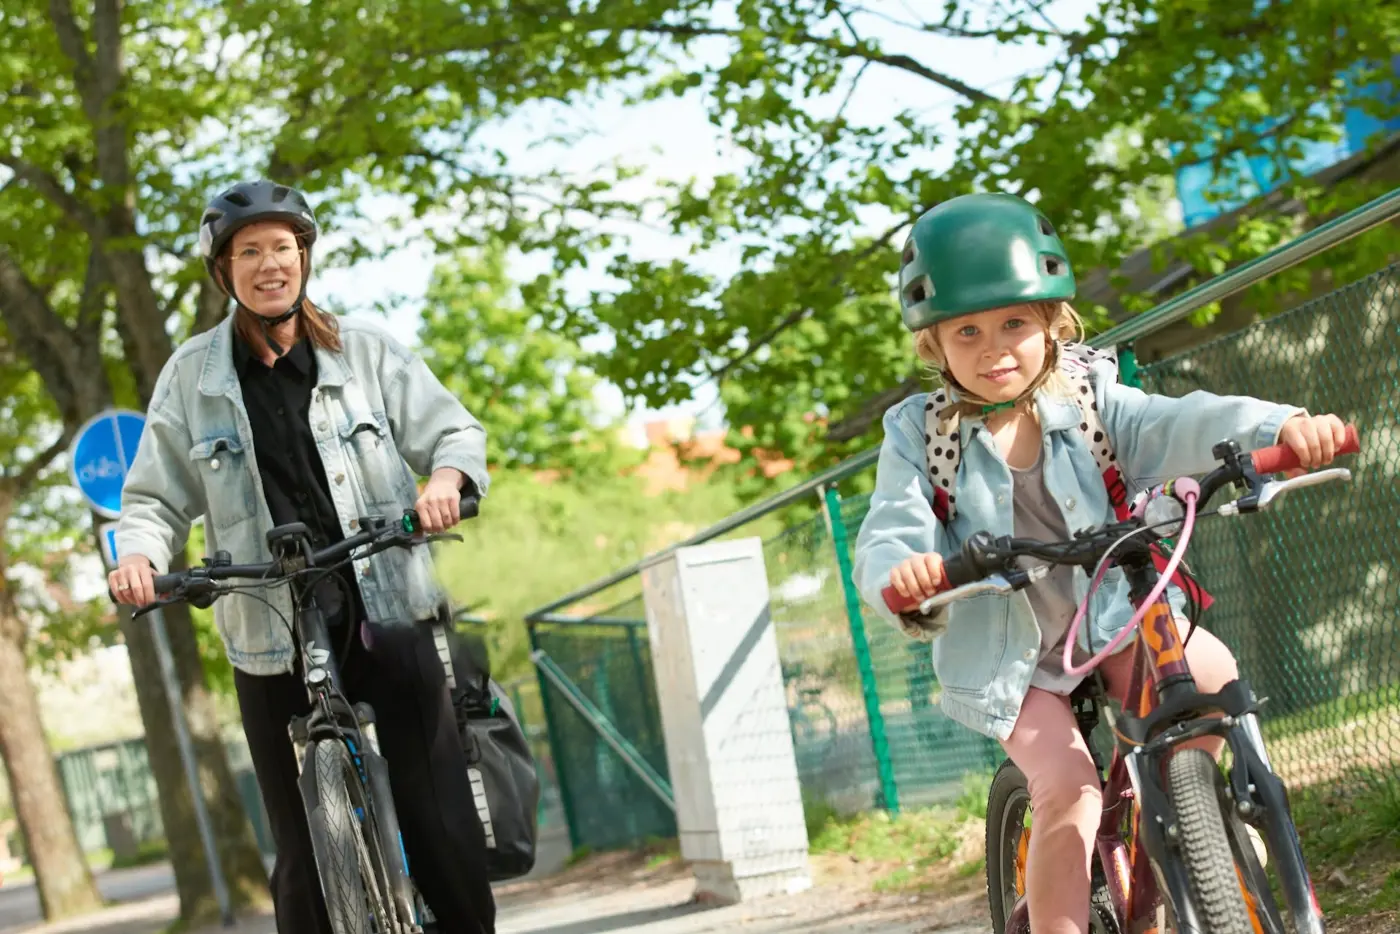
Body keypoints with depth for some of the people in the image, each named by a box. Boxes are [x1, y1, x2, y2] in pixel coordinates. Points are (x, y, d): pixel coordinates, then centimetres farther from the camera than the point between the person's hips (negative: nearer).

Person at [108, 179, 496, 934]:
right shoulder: (192, 374, 6)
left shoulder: (365, 351, 6)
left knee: (447, 837, -2)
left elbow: (455, 431, 6)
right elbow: (155, 497, 9)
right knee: (306, 858, 2)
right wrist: (139, 555, -13)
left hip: (388, 619, 0)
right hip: (273, 643, 0)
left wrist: (446, 479, -16)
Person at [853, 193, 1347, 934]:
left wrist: (1279, 426, -41)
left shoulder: (1090, 404, -5)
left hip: (1112, 626, 2)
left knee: (1208, 673, -24)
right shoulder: (918, 436, -6)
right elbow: (886, 538, -15)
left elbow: (1178, 426, -21)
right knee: (1067, 789, -23)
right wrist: (902, 574, -41)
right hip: (1006, 656, -2)